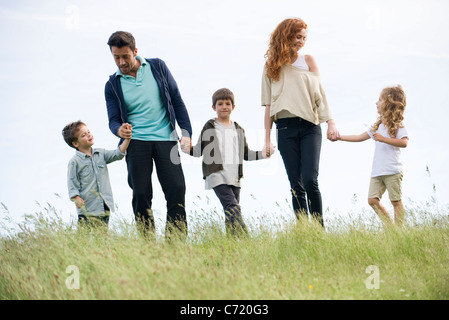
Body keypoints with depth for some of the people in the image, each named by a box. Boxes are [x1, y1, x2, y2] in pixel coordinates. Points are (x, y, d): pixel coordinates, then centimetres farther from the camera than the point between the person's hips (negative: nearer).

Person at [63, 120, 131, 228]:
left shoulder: (100, 154, 12)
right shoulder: (75, 162, -2)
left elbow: (117, 154, 5)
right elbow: (72, 183, -3)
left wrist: (127, 139, -8)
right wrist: (76, 198, -17)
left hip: (104, 206, 5)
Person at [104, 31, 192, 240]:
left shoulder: (157, 67, 7)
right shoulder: (113, 85, 7)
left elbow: (177, 101, 10)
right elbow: (113, 119, 3)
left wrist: (186, 133, 2)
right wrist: (119, 130, -22)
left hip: (165, 139, 0)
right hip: (136, 142, 0)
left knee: (176, 189, -9)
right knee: (141, 193, -5)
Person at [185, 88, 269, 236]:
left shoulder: (238, 130, 19)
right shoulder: (210, 127, 7)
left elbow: (246, 153, 24)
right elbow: (199, 150, 9)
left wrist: (263, 154, 12)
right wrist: (189, 148, -11)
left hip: (234, 178, 5)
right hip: (217, 176, -5)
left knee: (231, 211, 2)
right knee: (232, 207, -19)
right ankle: (242, 235, -27)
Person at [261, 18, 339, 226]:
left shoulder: (308, 61, 10)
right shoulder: (271, 66, 11)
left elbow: (319, 94, 5)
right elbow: (268, 105, 12)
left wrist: (330, 122, -8)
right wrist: (267, 138, 8)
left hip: (309, 126, -1)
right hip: (285, 129, 1)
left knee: (310, 180, -14)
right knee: (296, 185, 0)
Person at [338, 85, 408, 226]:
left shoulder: (397, 124, -5)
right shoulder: (379, 125, 19)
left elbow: (404, 142, -20)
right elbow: (361, 137, 27)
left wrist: (383, 139, -28)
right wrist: (340, 137, 26)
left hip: (393, 171, -7)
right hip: (377, 172, 7)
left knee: (396, 201, -3)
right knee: (372, 200, 0)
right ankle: (390, 225, 8)